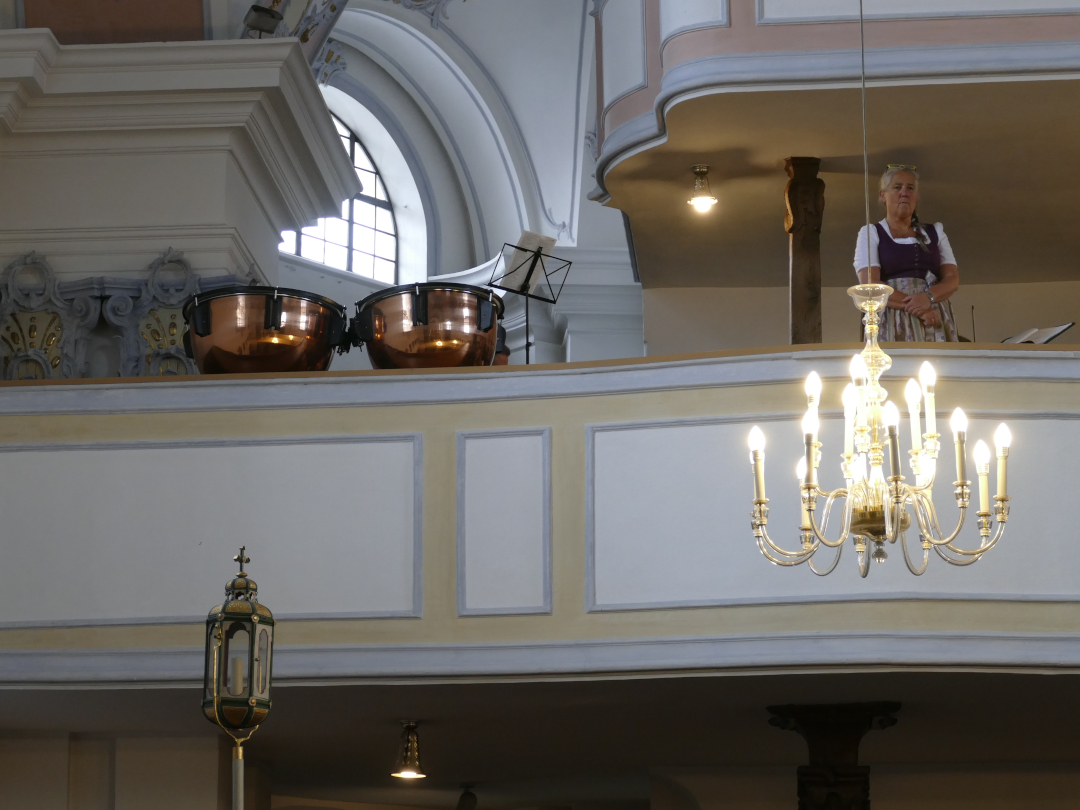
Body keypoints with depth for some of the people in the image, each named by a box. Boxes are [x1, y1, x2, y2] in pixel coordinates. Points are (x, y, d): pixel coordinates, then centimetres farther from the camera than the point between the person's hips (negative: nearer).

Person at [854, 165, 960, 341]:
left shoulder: (935, 232, 21)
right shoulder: (871, 233, 11)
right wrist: (914, 307, -16)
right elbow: (870, 285, -4)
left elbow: (953, 280, 9)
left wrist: (928, 297, -14)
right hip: (892, 326, -3)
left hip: (934, 320, 3)